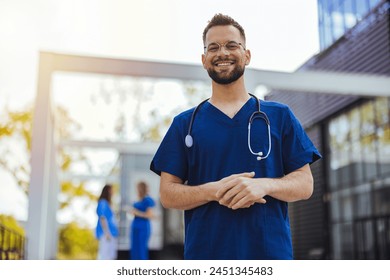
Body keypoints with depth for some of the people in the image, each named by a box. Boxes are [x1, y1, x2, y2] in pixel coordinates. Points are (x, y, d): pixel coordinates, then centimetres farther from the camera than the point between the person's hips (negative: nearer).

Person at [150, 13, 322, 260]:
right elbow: (167, 194, 1)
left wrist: (264, 185, -17)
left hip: (271, 251, 0)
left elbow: (305, 184, 3)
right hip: (204, 252, 0)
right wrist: (214, 191, -16)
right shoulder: (184, 123, 6)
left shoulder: (280, 116, 6)